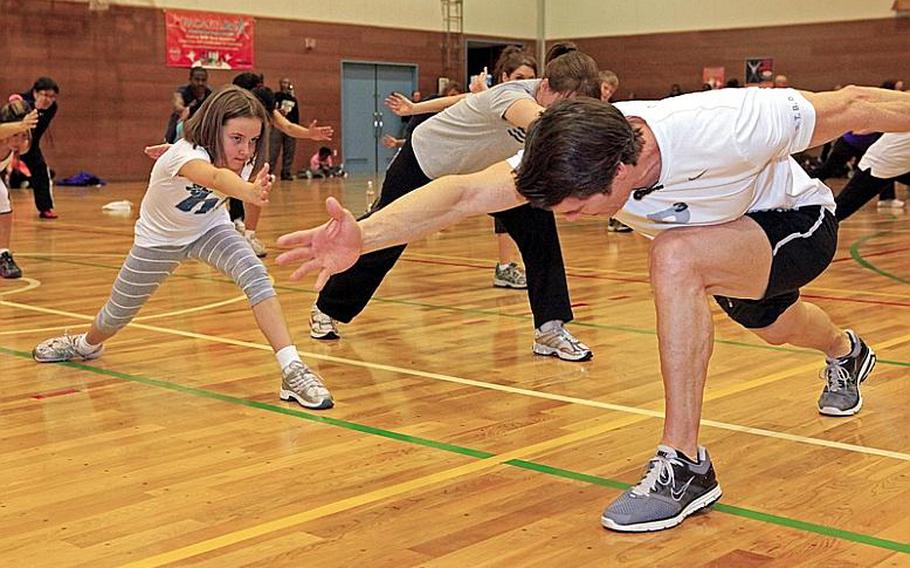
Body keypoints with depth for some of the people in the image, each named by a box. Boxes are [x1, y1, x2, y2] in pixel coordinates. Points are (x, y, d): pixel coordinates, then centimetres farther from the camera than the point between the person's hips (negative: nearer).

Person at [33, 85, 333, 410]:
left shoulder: (243, 159, -25)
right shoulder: (186, 154, -41)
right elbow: (215, 177, -68)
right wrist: (249, 191, -84)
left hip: (208, 228, 3)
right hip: (159, 238, -2)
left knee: (255, 274, -28)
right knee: (117, 315, 15)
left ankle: (292, 370, -29)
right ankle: (86, 345, 53)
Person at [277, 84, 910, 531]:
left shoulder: (725, 129, -44)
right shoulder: (573, 155, -31)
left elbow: (851, 105, -29)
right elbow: (464, 192, -41)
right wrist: (362, 235, -56)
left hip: (800, 222, -6)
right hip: (730, 240, 7)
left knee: (675, 258, -36)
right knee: (773, 327, 35)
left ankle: (684, 466, -24)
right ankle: (846, 351, 74)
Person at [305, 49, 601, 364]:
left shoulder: (559, 97, -20)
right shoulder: (512, 95, -42)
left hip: (480, 167, 6)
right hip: (425, 159, -6)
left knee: (538, 223, -14)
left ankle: (549, 329, -7)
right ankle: (327, 309, 34)